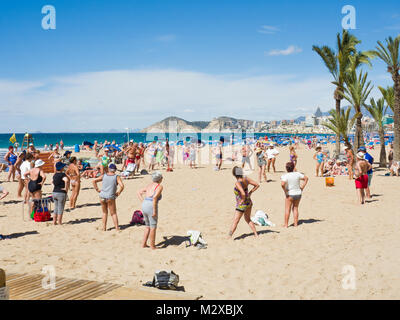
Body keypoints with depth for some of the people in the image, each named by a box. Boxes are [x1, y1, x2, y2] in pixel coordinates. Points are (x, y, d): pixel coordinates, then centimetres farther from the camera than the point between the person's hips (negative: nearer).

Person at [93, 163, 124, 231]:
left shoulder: (103, 176, 7)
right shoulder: (117, 177, -2)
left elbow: (94, 181, 2)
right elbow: (122, 186, -16)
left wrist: (97, 190, 5)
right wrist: (118, 193, -3)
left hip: (102, 197, 3)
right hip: (110, 198, -3)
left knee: (104, 212, 19)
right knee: (113, 213, 8)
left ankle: (104, 228, 19)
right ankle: (117, 228, 4)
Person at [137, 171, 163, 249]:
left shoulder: (149, 185, 17)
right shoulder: (160, 186, -5)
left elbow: (139, 193, 18)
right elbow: (155, 197, -21)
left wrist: (143, 202, 12)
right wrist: (154, 211, -18)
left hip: (144, 206, 7)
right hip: (151, 207, -7)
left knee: (148, 227, 22)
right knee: (153, 228, 7)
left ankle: (144, 244, 24)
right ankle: (152, 246, 15)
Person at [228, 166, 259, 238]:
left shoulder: (238, 183, -25)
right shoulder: (246, 179, -4)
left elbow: (243, 193, -39)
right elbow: (257, 185, 3)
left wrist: (243, 200, -21)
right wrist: (250, 193, 5)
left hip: (242, 205, -8)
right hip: (249, 203, 8)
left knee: (235, 221, 1)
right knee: (248, 219, 24)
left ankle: (229, 237, 4)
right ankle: (256, 234, 27)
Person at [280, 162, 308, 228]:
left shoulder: (285, 176, -14)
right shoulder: (297, 174, -1)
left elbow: (282, 184, -29)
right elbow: (306, 178, 7)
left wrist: (285, 191, -15)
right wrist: (302, 187, 8)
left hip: (290, 194, -4)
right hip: (298, 194, 4)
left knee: (287, 209, 5)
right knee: (295, 208, 16)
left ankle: (286, 224, 6)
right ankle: (296, 223, 17)